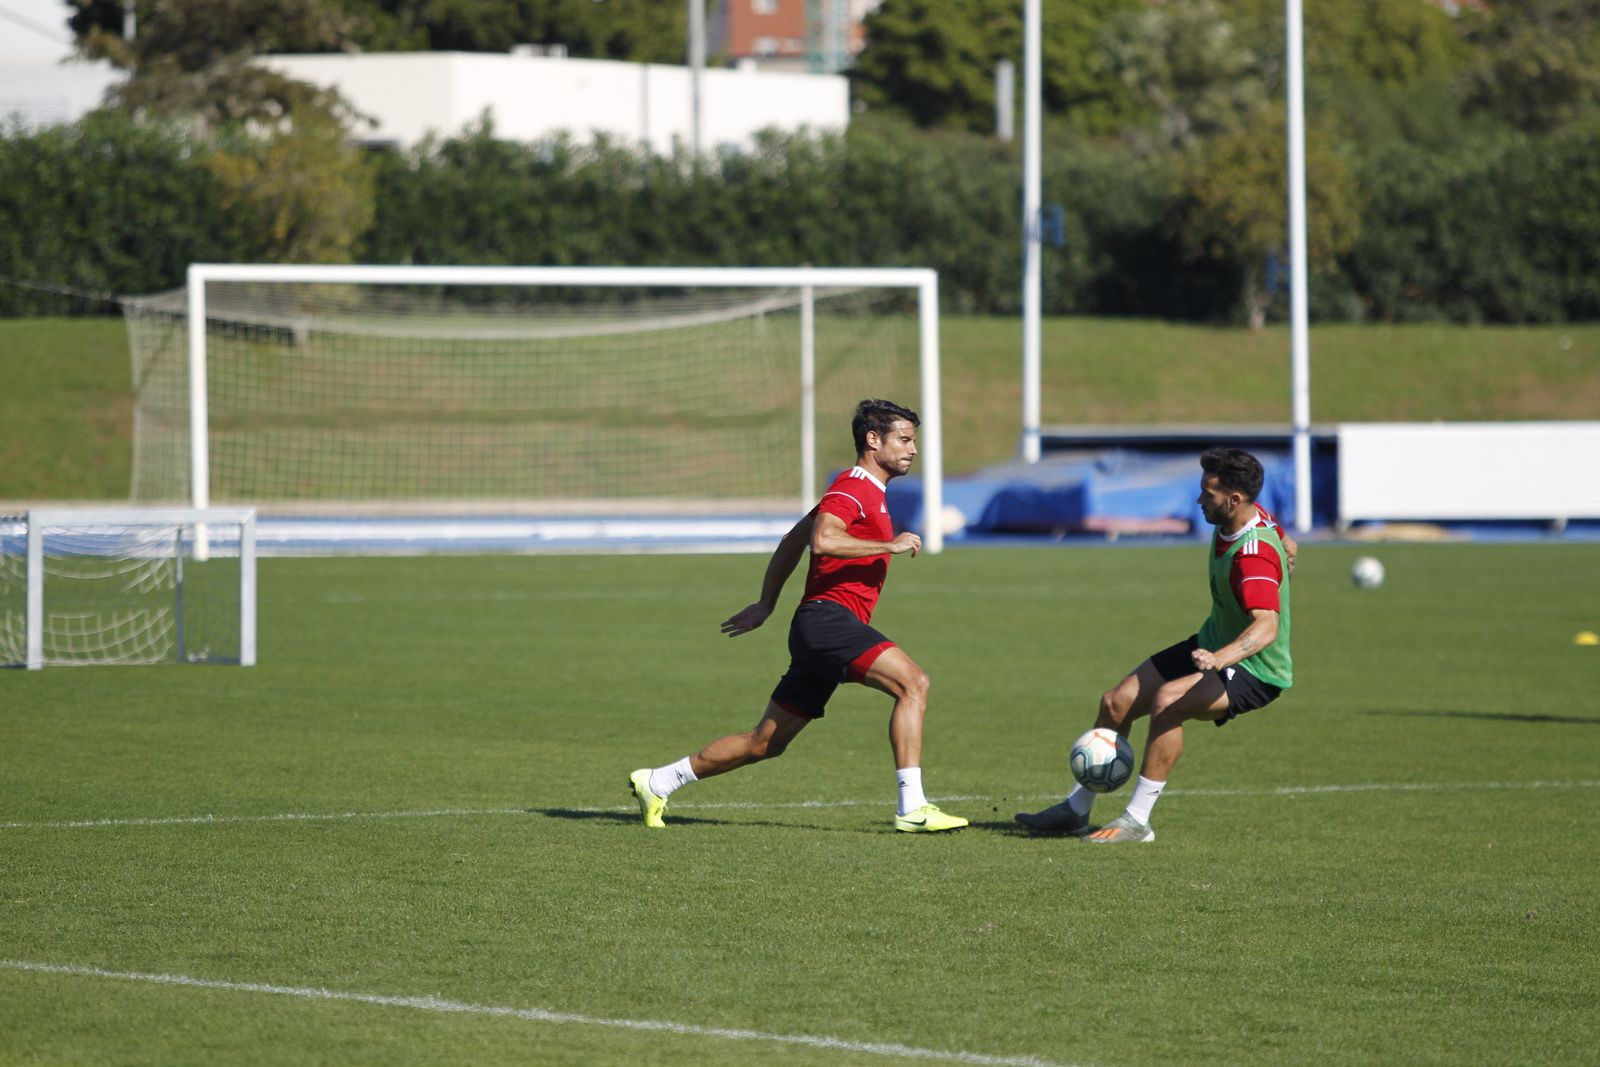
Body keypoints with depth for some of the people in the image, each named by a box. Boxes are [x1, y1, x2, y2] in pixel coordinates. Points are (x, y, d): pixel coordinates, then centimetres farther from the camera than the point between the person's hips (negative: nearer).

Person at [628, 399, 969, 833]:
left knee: (765, 743, 12)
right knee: (913, 682, -23)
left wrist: (766, 604, 34)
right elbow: (821, 539, -26)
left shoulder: (866, 492, 24)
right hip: (829, 616, -10)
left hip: (817, 633, 10)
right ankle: (912, 808, -28)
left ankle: (656, 782, 20)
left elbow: (793, 540, 31)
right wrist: (890, 545, -21)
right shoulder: (852, 488, -7)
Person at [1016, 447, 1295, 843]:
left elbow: (1266, 626, -46)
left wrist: (1221, 657, -62)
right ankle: (1076, 809, 20)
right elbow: (1289, 548, 16)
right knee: (1116, 703, 3)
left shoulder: (1254, 555, -32)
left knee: (1167, 701, -34)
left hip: (1254, 672, -10)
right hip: (1212, 647, 10)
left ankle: (1137, 821, -24)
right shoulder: (1251, 517, -5)